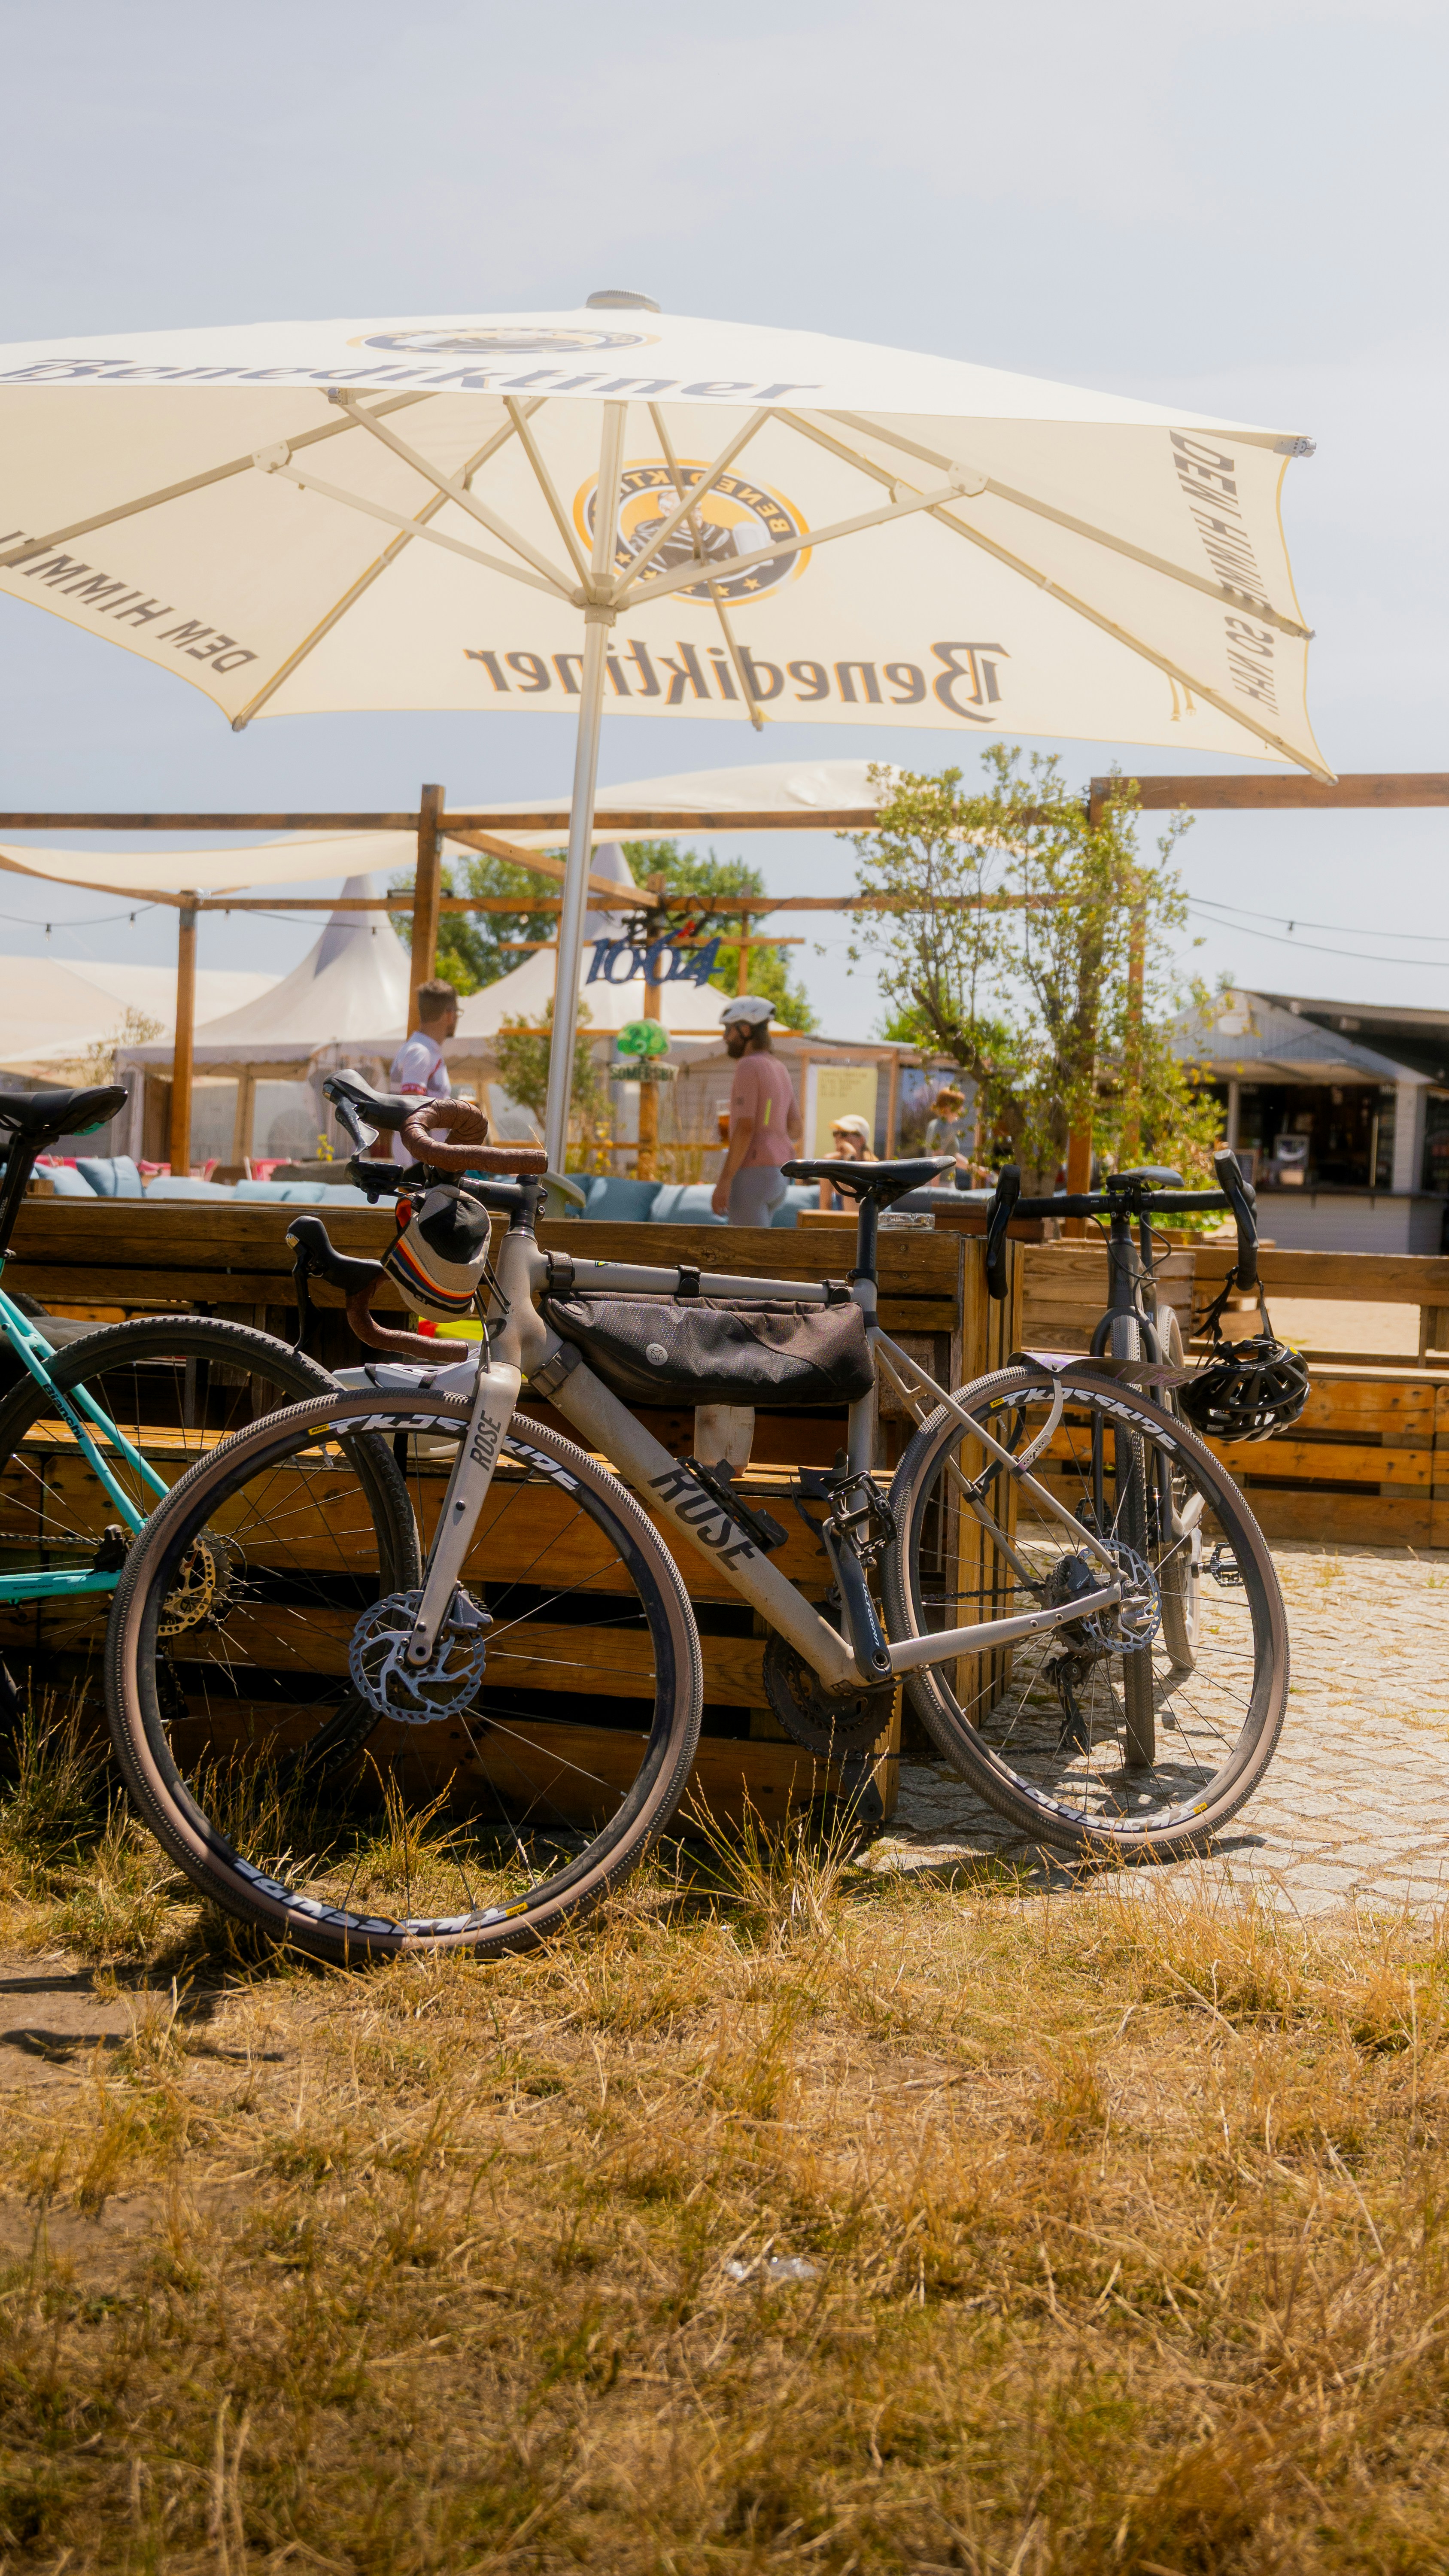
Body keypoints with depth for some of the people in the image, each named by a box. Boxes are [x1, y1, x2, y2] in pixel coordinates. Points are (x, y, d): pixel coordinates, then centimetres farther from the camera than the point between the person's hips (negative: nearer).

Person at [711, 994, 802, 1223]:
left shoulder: (747, 1067, -14)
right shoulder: (779, 1071, 15)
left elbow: (745, 1129, -22)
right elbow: (796, 1130, 19)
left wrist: (723, 1183, -22)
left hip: (751, 1180, -10)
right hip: (773, 1179, 10)